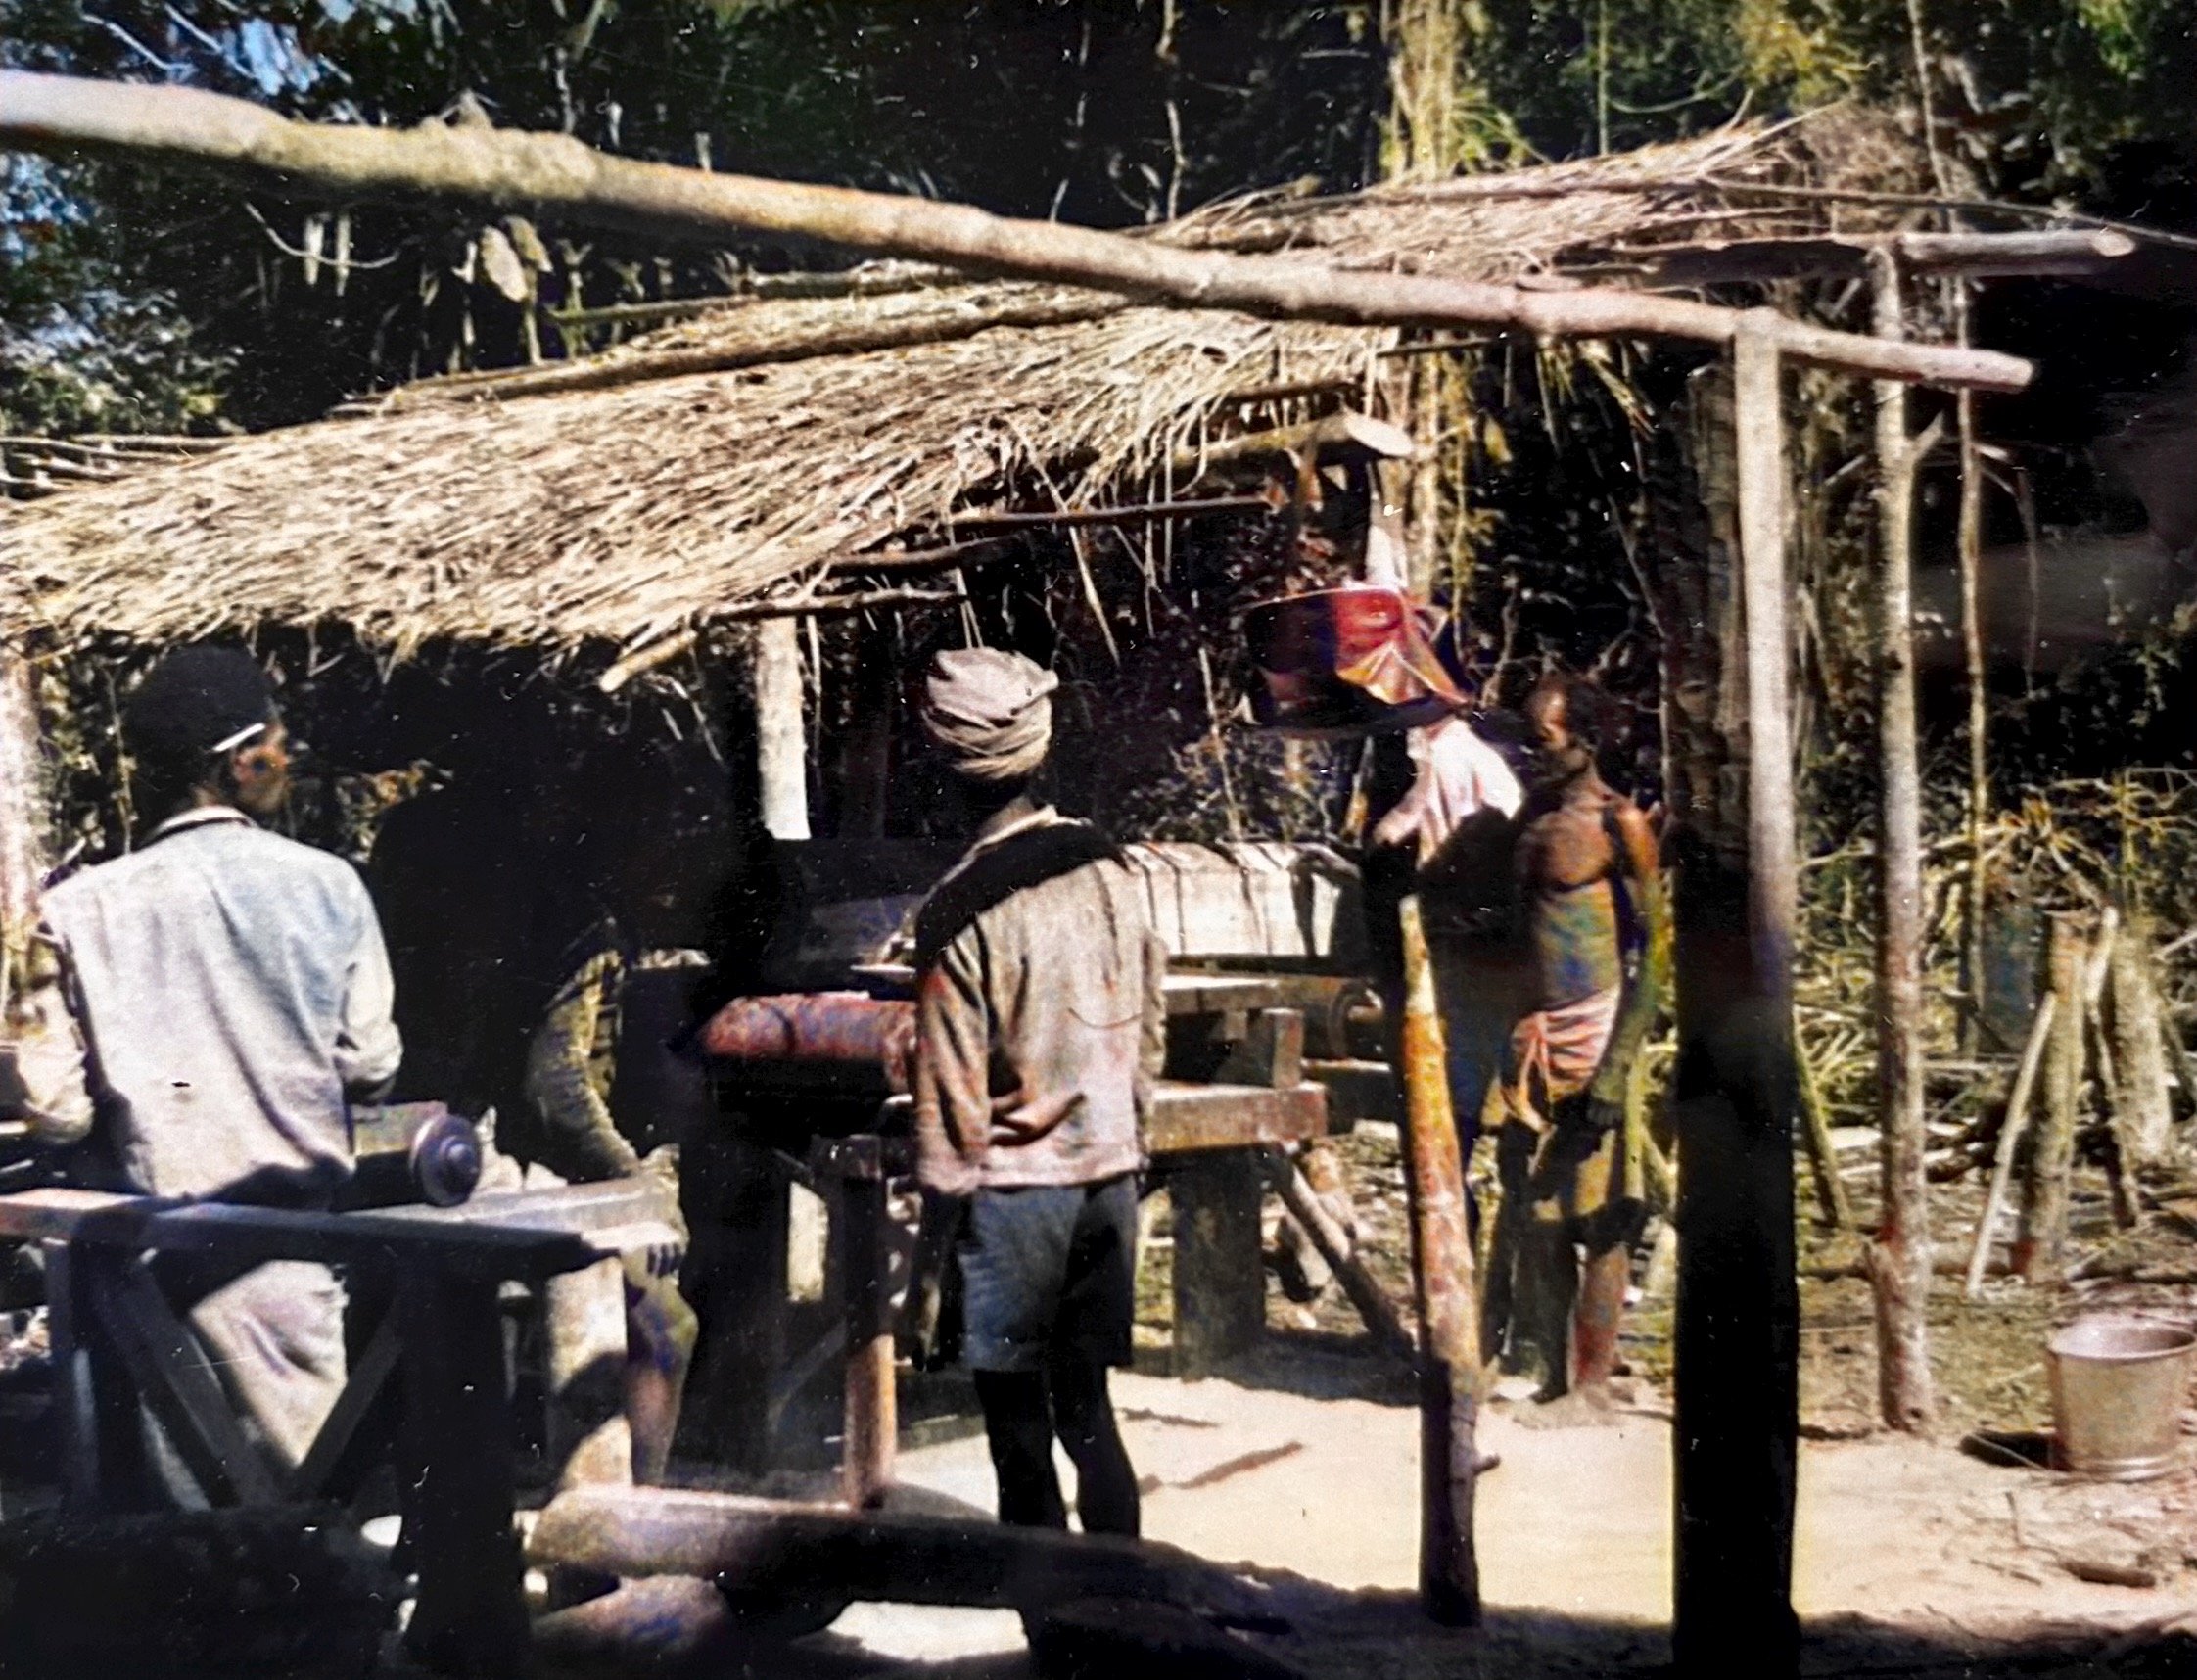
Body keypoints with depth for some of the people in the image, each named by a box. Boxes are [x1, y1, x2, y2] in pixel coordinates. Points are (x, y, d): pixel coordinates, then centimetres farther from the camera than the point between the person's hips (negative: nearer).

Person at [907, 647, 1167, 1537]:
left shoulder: (959, 911, -15)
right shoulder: (1110, 872, 2)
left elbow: (950, 1080, -12)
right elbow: (1149, 1027, 9)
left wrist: (942, 1196, -1)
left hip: (1015, 1187, -6)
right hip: (1109, 1171, 6)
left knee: (1018, 1425, 5)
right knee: (1087, 1407, 15)